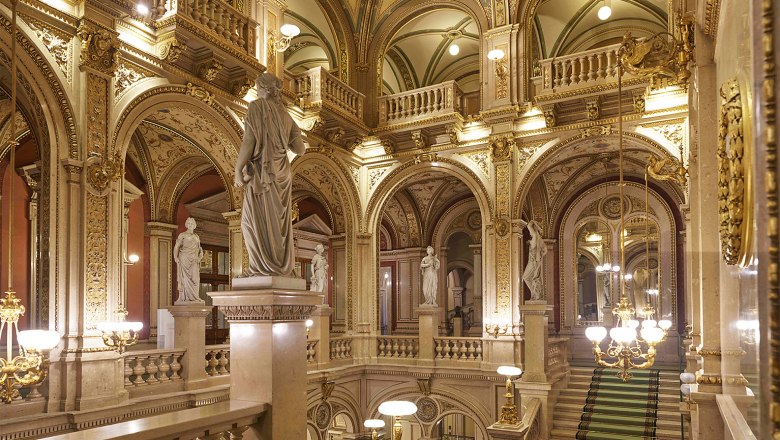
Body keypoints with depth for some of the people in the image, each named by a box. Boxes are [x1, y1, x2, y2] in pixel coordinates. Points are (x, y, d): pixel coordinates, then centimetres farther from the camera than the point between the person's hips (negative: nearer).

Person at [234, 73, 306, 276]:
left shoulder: (256, 107, -2)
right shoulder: (286, 115, 15)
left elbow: (249, 139, -13)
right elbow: (300, 149, 11)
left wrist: (238, 169, -12)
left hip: (262, 170, -6)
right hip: (281, 173, 6)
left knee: (255, 219, -5)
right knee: (277, 221, 7)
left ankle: (263, 266, -13)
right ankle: (282, 267, 3)